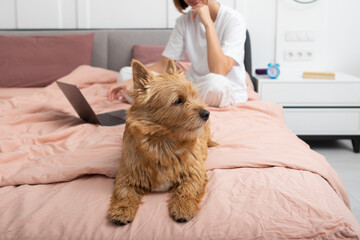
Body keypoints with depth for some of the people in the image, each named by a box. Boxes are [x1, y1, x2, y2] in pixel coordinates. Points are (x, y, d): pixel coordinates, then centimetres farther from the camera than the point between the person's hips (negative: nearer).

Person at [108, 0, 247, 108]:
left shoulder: (233, 19, -13)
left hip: (230, 93, -5)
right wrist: (132, 82, -16)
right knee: (126, 72, -3)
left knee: (215, 83, -43)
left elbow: (219, 72, -26)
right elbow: (164, 64, 1)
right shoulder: (184, 21, 3)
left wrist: (208, 23, -24)